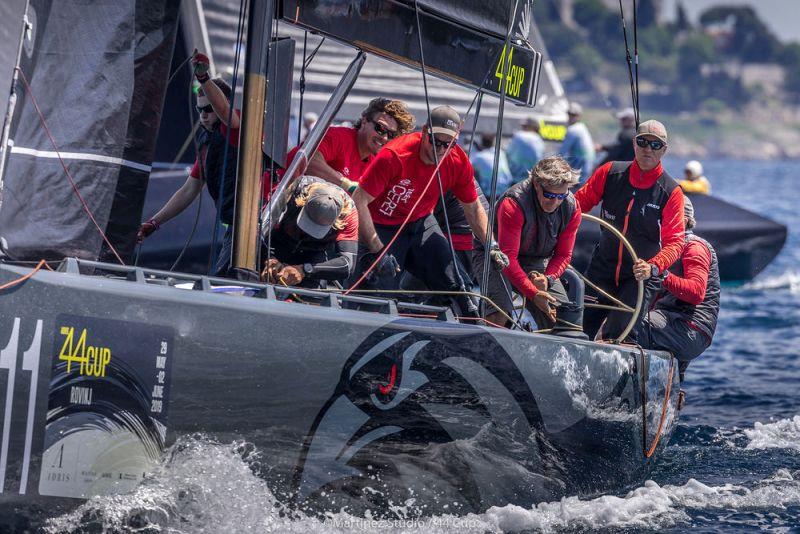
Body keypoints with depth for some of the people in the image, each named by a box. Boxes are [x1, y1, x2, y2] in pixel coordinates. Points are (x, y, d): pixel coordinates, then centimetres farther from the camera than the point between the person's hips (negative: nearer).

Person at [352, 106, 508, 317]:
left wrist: (491, 245, -10)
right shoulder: (395, 155, -30)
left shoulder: (459, 162, -14)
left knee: (453, 285, -5)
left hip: (421, 223, 4)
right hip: (383, 227, -4)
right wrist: (378, 251, -28)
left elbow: (473, 208, 3)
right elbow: (359, 201, -26)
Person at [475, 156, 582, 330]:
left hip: (536, 263, 5)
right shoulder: (513, 203, -30)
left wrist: (547, 278, -24)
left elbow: (563, 255, -2)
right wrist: (533, 294, -38)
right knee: (499, 314, -33)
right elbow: (508, 257, -31)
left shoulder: (572, 209, -12)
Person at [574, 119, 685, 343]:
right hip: (601, 269, 3)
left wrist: (653, 267, -33)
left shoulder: (671, 192, -10)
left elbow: (675, 241, -15)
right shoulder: (610, 173, -2)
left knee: (620, 335, -17)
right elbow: (580, 202, 6)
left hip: (641, 277, -3)